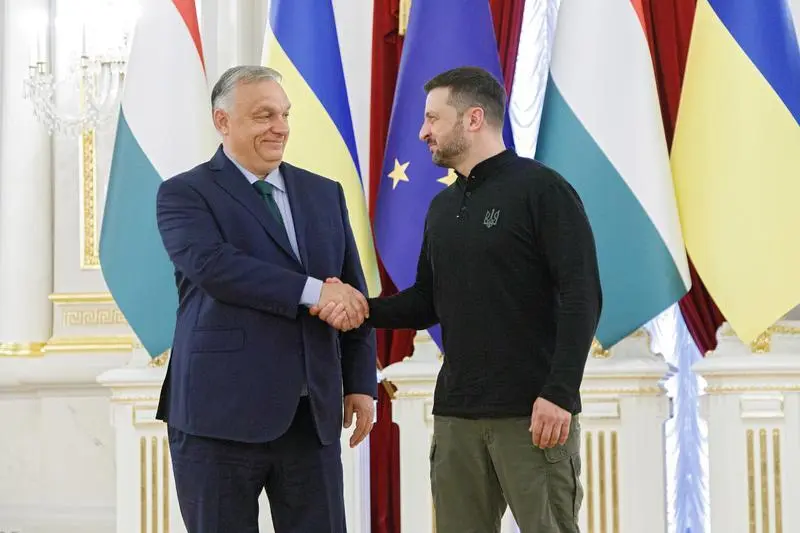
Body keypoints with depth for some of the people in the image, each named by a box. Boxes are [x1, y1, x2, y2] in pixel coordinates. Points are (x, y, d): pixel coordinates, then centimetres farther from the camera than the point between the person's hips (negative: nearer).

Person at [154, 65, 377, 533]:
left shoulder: (325, 194, 15)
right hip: (221, 414, -4)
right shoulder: (184, 194, -1)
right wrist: (312, 291, -23)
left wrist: (360, 383, 7)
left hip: (312, 414, 4)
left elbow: (354, 294, 15)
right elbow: (212, 265, -19)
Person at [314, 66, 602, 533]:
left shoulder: (541, 189, -7)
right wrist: (363, 308, 0)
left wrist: (559, 392, -20)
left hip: (533, 411, -7)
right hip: (456, 413, 7)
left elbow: (582, 296, -13)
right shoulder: (442, 207, 15)